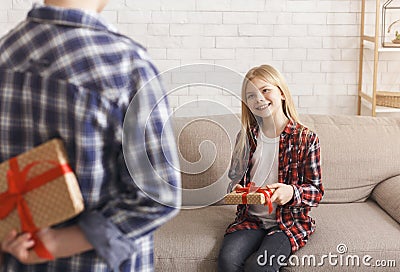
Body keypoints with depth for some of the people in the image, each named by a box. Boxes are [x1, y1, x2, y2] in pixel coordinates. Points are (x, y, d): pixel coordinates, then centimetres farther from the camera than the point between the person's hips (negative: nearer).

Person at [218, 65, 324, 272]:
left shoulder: (306, 139, -5)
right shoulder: (245, 137, 6)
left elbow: (316, 192, -3)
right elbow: (235, 179, 17)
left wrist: (291, 192, -23)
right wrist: (236, 190, -6)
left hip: (290, 222, -3)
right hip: (250, 219, 3)